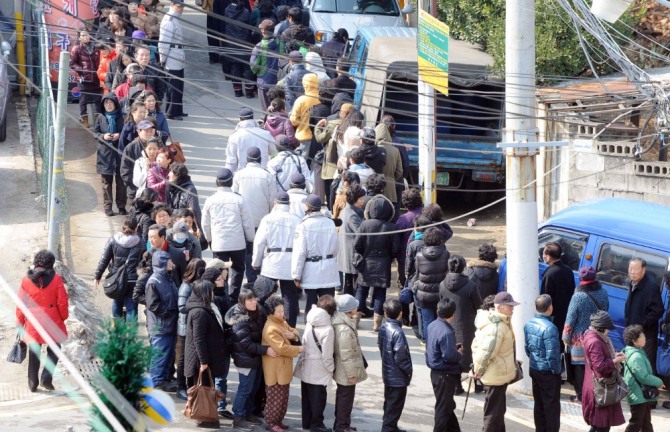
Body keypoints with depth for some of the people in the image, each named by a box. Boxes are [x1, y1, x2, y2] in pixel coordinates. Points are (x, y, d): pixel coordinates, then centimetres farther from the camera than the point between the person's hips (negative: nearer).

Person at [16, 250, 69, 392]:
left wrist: (20, 323, 11)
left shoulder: (26, 280, -3)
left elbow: (21, 304, 1)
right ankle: (46, 378, 1)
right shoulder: (56, 279, -8)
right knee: (53, 350, 14)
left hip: (32, 324, 2)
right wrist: (63, 317, 12)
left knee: (34, 353, 11)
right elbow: (62, 302, -5)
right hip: (52, 322, -2)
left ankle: (33, 383, 15)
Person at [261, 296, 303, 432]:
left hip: (284, 367, 9)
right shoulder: (271, 329, -24)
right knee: (275, 397, -1)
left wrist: (293, 335, -13)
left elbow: (294, 332, 12)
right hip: (275, 369, -9)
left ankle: (278, 420, 27)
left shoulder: (282, 322, 8)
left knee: (283, 396, 17)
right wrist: (298, 349, -18)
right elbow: (282, 348, -27)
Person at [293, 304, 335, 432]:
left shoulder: (309, 327, -5)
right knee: (318, 397, 6)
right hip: (319, 370, -6)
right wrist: (331, 368, -5)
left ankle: (306, 422, 25)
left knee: (306, 396, 16)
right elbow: (326, 354, -18)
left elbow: (304, 346, 1)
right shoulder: (327, 330, -21)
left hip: (306, 368, 6)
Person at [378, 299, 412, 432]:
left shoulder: (383, 328, 0)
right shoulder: (397, 332, -25)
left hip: (388, 374, 9)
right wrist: (408, 370, -9)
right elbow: (400, 356, -26)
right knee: (395, 407, 2)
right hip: (398, 377, -9)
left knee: (389, 405, 21)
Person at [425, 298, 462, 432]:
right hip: (445, 375, -9)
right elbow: (449, 356, -28)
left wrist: (454, 347, 9)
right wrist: (460, 354, -8)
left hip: (435, 372, 9)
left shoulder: (432, 326, 2)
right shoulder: (446, 332, -26)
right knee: (443, 407, 3)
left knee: (448, 405, 21)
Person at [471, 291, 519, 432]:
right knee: (493, 412, -1)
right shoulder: (496, 327, -25)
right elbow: (486, 352, -29)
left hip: (498, 374, 10)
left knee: (498, 410, 22)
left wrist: (477, 369, 14)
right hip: (497, 375, -10)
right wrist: (479, 370, -14)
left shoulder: (499, 323, 9)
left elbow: (477, 344, 15)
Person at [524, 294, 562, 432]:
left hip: (534, 369, 7)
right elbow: (552, 354, -23)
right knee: (552, 405, 4)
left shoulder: (528, 324, 0)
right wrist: (556, 370, -10)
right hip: (548, 372, -7)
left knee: (539, 404, 16)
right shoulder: (549, 328, -24)